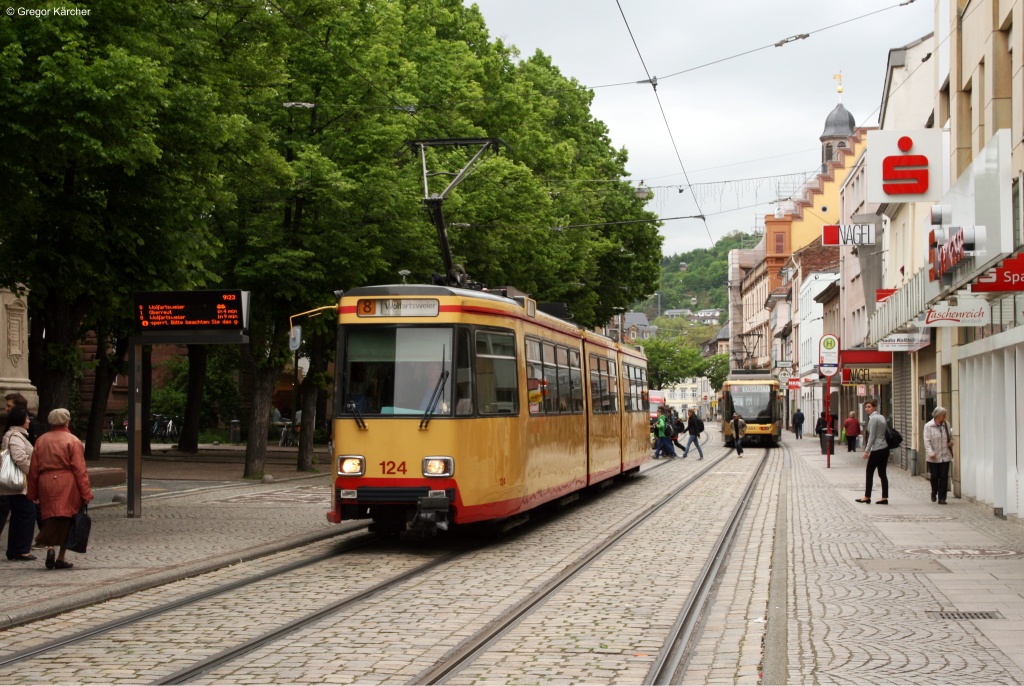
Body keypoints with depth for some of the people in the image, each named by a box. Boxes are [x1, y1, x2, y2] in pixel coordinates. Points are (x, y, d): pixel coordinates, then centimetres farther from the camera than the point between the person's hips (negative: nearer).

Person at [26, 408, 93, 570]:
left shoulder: (41, 440, 9)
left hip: (45, 485, 4)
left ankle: (49, 547, -13)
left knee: (50, 520, 11)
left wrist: (32, 494, 17)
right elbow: (79, 470, -8)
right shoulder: (73, 441, -4)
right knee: (66, 521, 4)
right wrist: (86, 493, -5)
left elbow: (34, 469, 10)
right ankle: (61, 558, 5)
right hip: (68, 487, -4)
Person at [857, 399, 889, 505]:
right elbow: (887, 432, 15)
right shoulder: (881, 417, 13)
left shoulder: (873, 418, -12)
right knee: (882, 473, 7)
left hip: (877, 450, -8)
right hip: (885, 448, 8)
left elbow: (872, 436, -15)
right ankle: (884, 498, 4)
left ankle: (867, 497, 9)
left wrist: (867, 450, -12)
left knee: (869, 473, 3)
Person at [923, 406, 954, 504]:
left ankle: (942, 498, 4)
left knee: (944, 477, -2)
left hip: (945, 456, 3)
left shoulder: (946, 424, 7)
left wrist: (951, 442, 0)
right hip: (933, 458, -3)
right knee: (934, 477, 5)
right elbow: (927, 441, -11)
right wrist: (930, 452, -23)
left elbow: (950, 436, 22)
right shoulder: (928, 426, -6)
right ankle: (934, 493, 31)